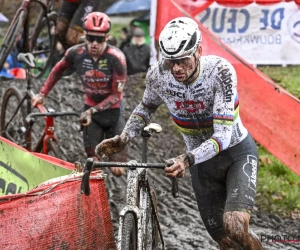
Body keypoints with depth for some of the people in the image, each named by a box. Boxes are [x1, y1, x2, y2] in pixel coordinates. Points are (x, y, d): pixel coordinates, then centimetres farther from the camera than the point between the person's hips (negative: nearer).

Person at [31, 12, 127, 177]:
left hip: (114, 110, -2)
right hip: (90, 110, 2)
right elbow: (58, 70, 7)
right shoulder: (76, 53, -16)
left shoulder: (116, 57, -25)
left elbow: (116, 95, -20)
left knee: (117, 170, -3)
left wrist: (92, 110, -27)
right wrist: (42, 94, 6)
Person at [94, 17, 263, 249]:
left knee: (235, 228, -26)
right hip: (201, 160, 4)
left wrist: (187, 160, -48)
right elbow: (147, 107, 5)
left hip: (237, 152, -4)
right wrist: (122, 139, -11)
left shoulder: (220, 71, -29)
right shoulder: (158, 75, -18)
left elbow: (223, 136, -33)